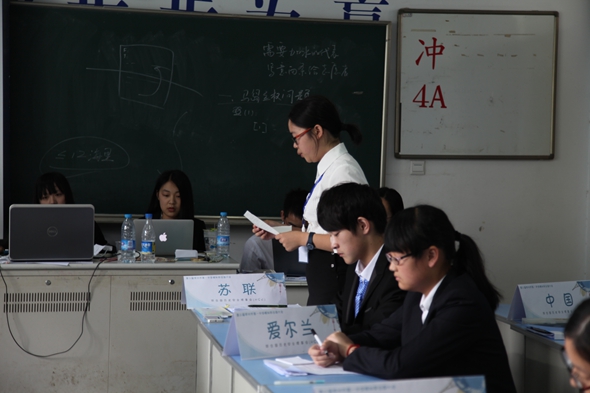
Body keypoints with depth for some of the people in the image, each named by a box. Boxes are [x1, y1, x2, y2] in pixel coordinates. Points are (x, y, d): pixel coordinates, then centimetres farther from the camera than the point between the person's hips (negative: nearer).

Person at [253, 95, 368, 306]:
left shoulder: (343, 170, -16)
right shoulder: (328, 168, 12)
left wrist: (303, 238, -15)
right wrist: (281, 230, 9)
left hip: (335, 274, -9)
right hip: (322, 274, 9)